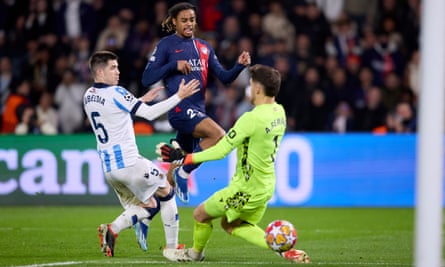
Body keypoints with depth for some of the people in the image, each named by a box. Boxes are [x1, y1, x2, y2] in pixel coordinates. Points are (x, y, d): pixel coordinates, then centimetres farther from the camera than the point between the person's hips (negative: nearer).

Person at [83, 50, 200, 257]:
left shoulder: (88, 96, 11)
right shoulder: (115, 93, -13)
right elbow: (149, 114, -14)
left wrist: (142, 100, 25)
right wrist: (179, 96, -11)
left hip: (108, 167, 7)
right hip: (128, 161, -7)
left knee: (148, 205, 17)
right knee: (166, 193, 13)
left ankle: (112, 229, -7)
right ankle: (171, 247, 14)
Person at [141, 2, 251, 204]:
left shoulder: (204, 47, 17)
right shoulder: (166, 45, 0)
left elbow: (224, 77, 14)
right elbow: (147, 79, -5)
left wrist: (240, 66, -4)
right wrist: (174, 65, -14)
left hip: (198, 110, 7)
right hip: (180, 109, -7)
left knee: (179, 165, 11)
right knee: (219, 135, -27)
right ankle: (183, 174, -12)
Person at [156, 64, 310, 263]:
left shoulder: (252, 118, -26)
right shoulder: (279, 112, -1)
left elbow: (221, 151, -25)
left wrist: (183, 158, -20)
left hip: (247, 189, -8)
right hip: (267, 186, 8)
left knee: (201, 214, 11)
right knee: (231, 225, 24)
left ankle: (195, 253, 37)